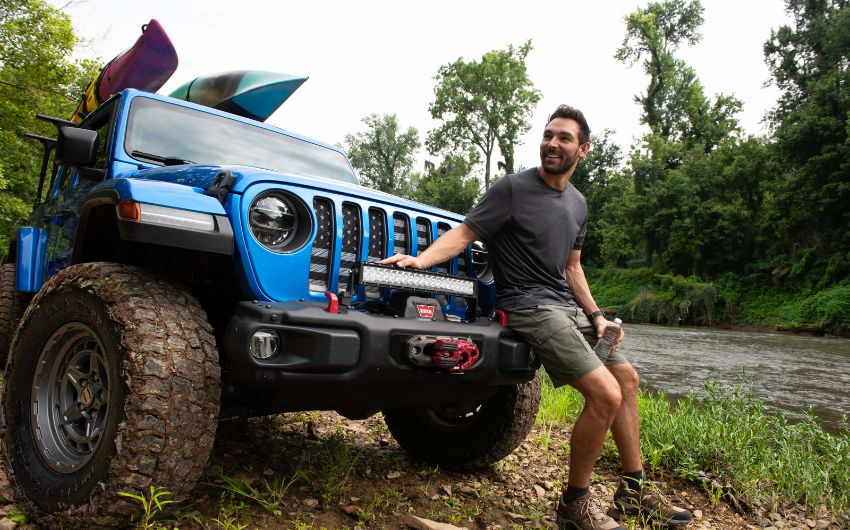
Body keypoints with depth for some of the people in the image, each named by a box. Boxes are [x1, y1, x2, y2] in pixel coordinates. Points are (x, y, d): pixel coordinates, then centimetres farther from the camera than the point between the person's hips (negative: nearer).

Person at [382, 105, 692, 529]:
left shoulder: (577, 203, 14)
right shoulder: (512, 188, -8)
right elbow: (464, 233, -13)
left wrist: (596, 315, 9)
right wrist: (421, 259, -31)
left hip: (569, 307, 9)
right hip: (530, 308, -9)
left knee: (626, 378, 13)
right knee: (606, 394, -18)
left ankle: (634, 489, 28)